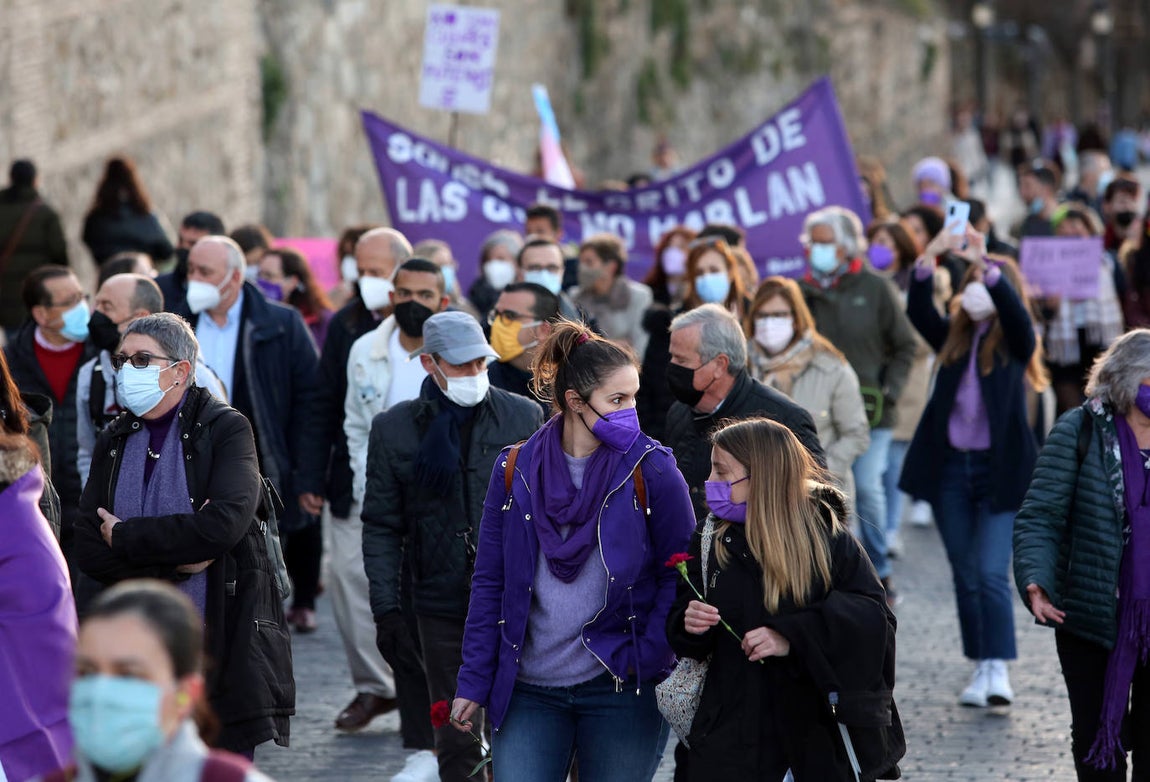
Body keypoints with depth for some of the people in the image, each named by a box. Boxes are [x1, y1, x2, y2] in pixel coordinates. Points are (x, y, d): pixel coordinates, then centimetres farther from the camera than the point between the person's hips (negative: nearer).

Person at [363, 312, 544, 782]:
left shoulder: (524, 418, 3)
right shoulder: (394, 429, 4)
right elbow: (381, 527, 7)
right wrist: (386, 608, 0)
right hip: (443, 609, 1)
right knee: (457, 743, 5)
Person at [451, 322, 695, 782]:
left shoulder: (651, 471, -4)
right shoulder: (516, 471, 2)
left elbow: (680, 575, -2)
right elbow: (490, 583, 6)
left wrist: (646, 658, -13)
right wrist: (473, 683, 3)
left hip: (620, 692, -2)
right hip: (528, 691, 2)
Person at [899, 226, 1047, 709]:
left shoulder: (1014, 342, -1)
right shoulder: (953, 339, 7)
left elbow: (1014, 309, -22)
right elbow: (917, 312, -10)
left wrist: (985, 265, -35)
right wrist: (927, 265, -26)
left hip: (1000, 470, -4)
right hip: (951, 467, 4)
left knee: (992, 573, -14)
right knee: (966, 577, 8)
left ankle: (999, 670, -15)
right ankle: (980, 668, 15)